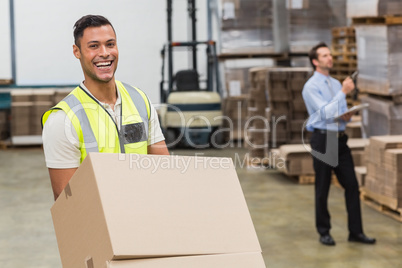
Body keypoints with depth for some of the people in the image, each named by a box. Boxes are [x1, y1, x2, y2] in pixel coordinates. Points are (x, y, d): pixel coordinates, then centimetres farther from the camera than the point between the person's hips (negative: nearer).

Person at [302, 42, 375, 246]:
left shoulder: (336, 84, 14)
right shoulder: (311, 87, -9)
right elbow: (326, 113, -20)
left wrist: (347, 116, -4)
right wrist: (344, 92, -23)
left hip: (340, 139, 6)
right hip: (323, 139, -6)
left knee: (351, 185, 2)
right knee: (322, 189, 4)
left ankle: (355, 232, 9)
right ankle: (324, 232, 16)